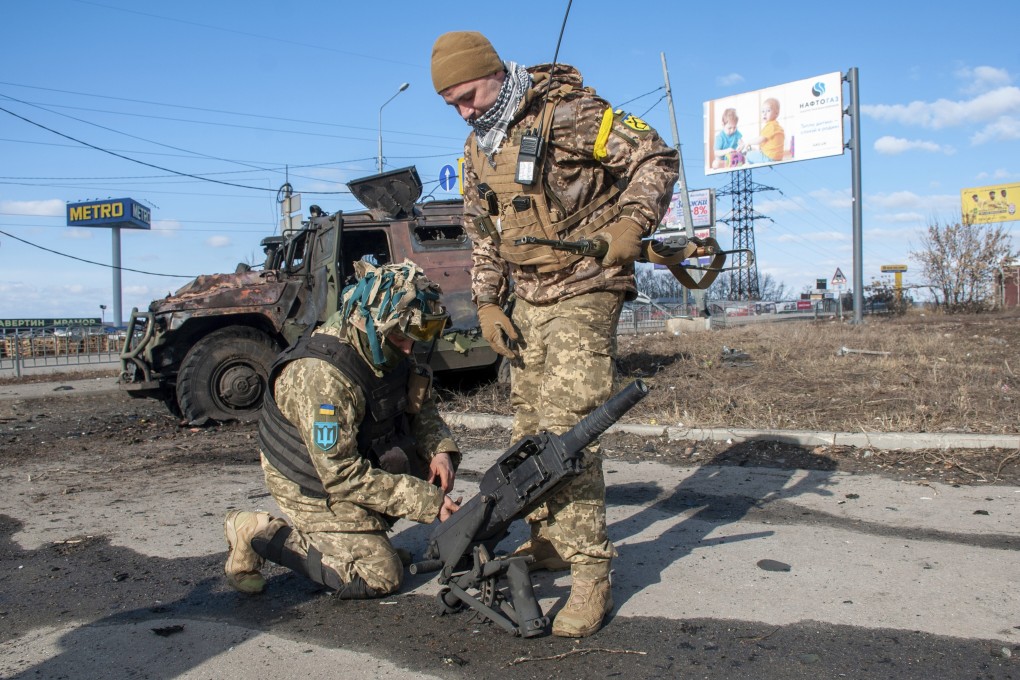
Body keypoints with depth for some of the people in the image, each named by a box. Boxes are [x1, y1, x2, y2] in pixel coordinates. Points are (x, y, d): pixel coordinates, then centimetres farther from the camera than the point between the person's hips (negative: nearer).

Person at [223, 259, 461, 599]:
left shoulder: (386, 349, -9)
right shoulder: (322, 376, -35)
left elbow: (420, 404, 6)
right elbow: (343, 476, -32)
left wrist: (440, 449, -14)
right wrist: (427, 502, -30)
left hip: (362, 456, 8)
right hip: (314, 483, -8)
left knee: (438, 464, -3)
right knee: (380, 576, -10)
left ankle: (369, 529, 10)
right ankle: (259, 534, -1)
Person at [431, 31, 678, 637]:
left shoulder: (567, 112, -11)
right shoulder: (478, 149, 13)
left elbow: (657, 159, -11)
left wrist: (631, 224, -27)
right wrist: (487, 302, 10)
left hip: (582, 294, -8)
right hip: (527, 301, 8)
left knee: (565, 427, -16)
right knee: (529, 429, 12)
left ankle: (591, 576, -7)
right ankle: (546, 543, 28)